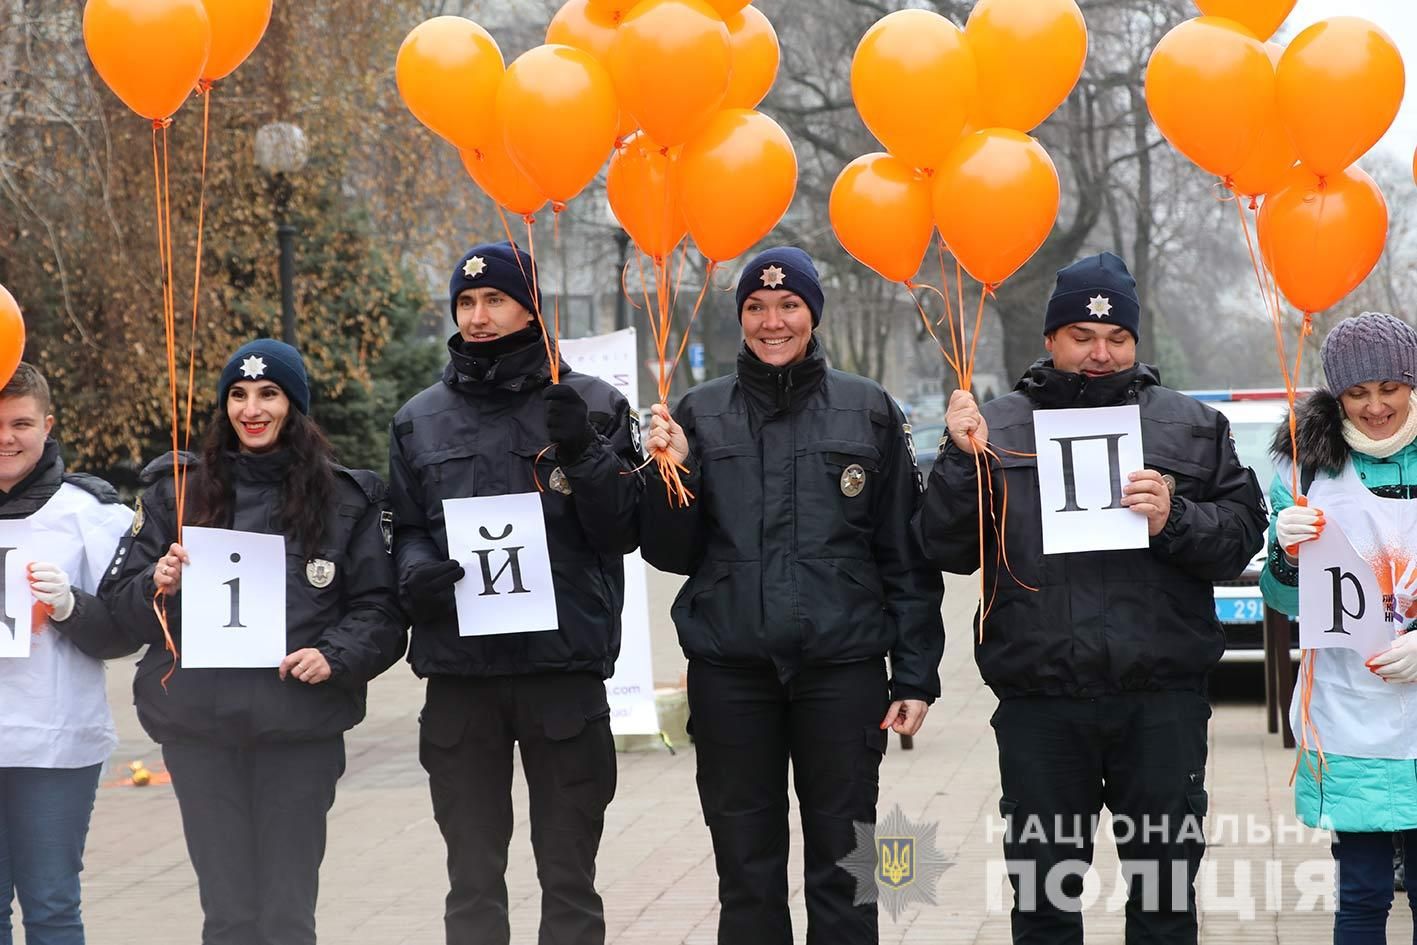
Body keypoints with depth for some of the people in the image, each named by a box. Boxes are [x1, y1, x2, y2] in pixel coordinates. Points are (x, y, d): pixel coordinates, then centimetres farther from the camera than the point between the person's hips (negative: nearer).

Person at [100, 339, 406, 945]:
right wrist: (159, 586, -12)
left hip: (301, 729, -1)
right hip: (198, 726, 1)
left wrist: (335, 656, -13)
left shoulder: (346, 498, 6)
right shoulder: (177, 490, 8)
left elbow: (380, 607, 4)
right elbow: (120, 600, 8)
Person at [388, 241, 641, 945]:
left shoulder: (592, 406, 4)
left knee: (569, 880, 6)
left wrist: (584, 455, -16)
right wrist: (416, 570, -8)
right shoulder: (419, 420, 12)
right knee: (473, 883, 9)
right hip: (459, 676, 2)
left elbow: (624, 531, -1)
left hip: (565, 668, -2)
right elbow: (404, 531, 13)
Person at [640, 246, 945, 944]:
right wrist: (671, 470, -10)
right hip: (730, 671, 1)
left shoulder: (869, 411, 3)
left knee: (842, 869, 5)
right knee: (747, 875, 8)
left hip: (842, 669, -1)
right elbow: (672, 554, 7)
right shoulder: (701, 414, 7)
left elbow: (906, 557, 4)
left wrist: (915, 676, -1)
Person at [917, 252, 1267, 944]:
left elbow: (1242, 531, 4)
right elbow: (949, 550, 3)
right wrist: (962, 460, -10)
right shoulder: (997, 428, 7)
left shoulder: (1191, 427, 9)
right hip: (1038, 702, 0)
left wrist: (1175, 520, -13)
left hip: (1163, 702, 0)